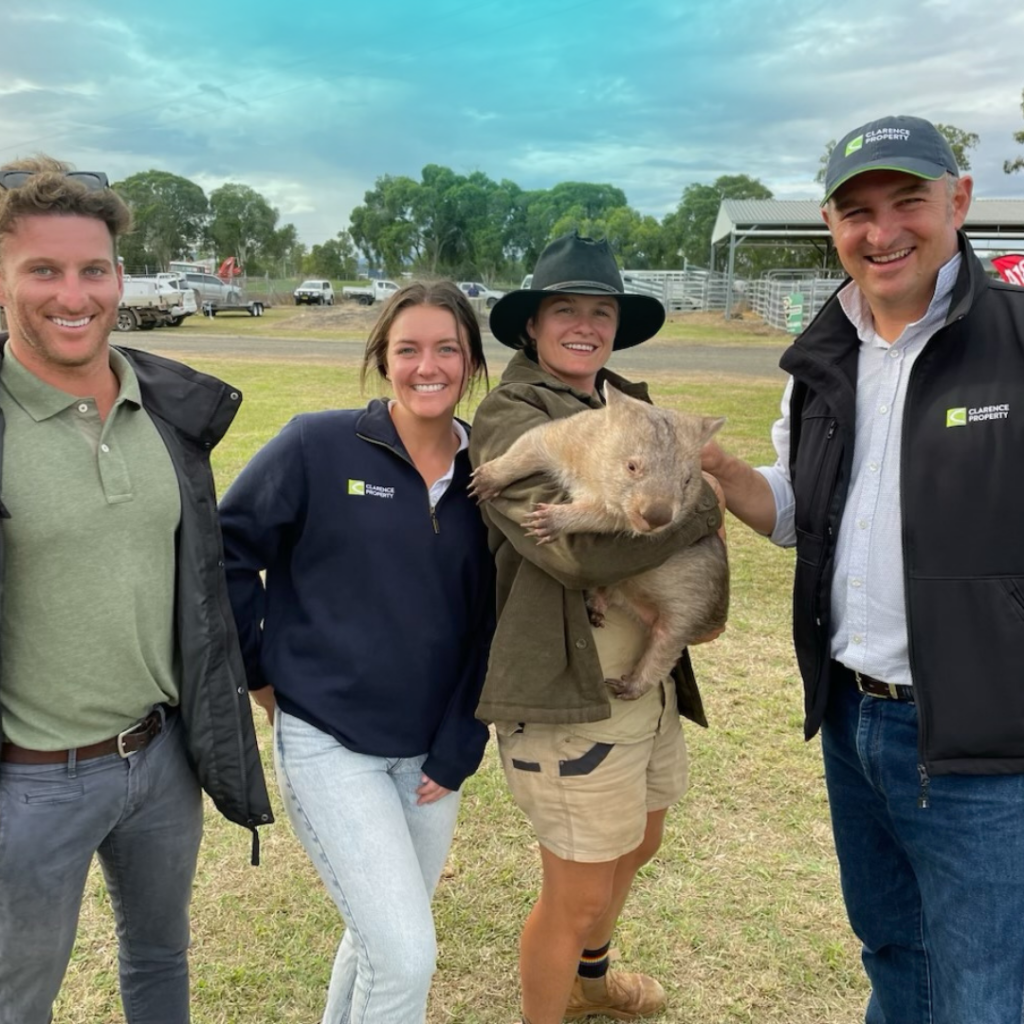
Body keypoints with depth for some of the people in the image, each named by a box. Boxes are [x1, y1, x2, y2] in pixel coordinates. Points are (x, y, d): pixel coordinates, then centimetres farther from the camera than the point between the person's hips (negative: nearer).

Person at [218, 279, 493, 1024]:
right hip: (328, 742, -4)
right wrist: (260, 671, -3)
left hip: (429, 751, 5)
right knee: (408, 956, -8)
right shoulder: (318, 446, -12)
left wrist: (459, 749, -1)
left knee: (383, 938, 20)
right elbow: (226, 551, -4)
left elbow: (491, 621, 2)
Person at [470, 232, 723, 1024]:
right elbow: (579, 547, -29)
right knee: (576, 896, 6)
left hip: (651, 679, 9)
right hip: (571, 694, -9)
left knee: (637, 845, 28)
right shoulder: (508, 419, -16)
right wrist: (702, 508, -17)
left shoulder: (629, 402, 8)